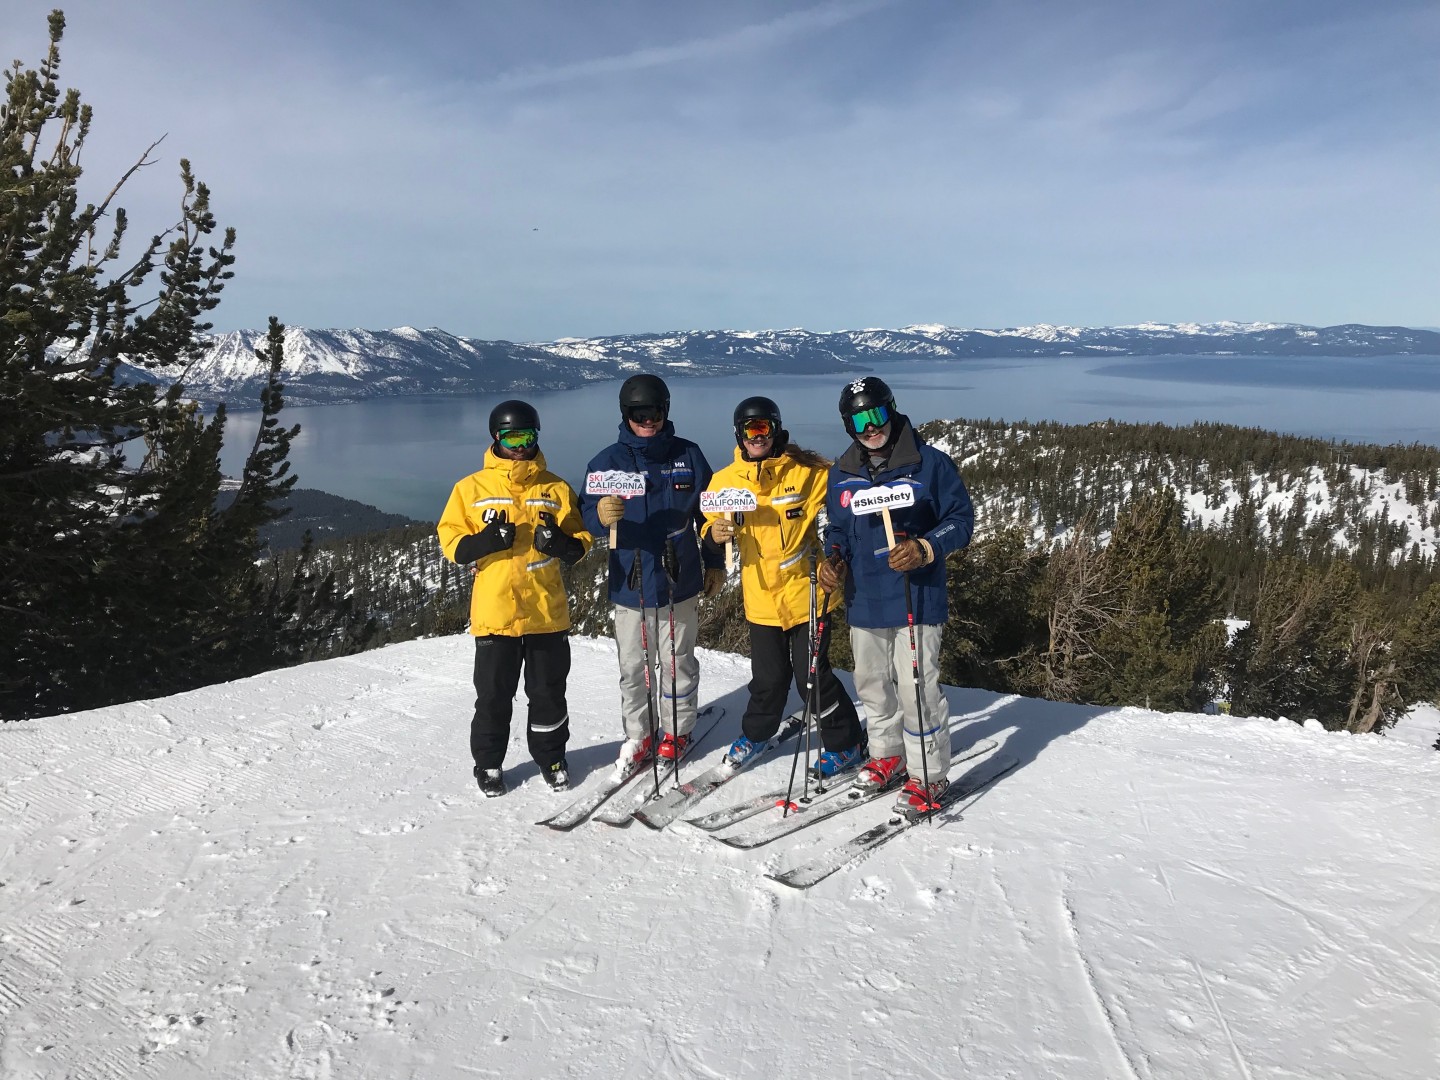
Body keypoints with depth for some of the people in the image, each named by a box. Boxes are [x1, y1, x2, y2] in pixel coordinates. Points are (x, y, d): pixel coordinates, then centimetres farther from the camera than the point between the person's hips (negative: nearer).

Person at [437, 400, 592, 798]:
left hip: (547, 612, 1)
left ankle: (551, 757, 31)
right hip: (494, 612, -1)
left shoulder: (556, 489, 6)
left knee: (549, 692, 12)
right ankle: (488, 763, 26)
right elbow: (451, 544, 0)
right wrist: (486, 541, -19)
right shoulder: (472, 488, 2)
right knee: (493, 694, 8)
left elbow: (580, 543, 8)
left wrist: (561, 544, -14)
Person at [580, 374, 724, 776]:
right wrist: (601, 514, -34)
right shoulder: (608, 461, -3)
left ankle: (677, 729, 31)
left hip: (681, 583, 0)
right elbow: (586, 513, -9)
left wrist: (714, 564, 12)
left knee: (678, 662, 13)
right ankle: (638, 735, 27)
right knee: (634, 667, 10)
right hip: (630, 586, 0)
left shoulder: (688, 455, 1)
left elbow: (708, 511, 10)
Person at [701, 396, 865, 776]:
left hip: (806, 592, -3)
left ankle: (846, 742, 24)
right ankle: (756, 733, 40)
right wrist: (715, 534, -12)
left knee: (812, 676, 2)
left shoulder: (808, 472, -8)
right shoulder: (725, 480, 1)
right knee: (768, 676, 11)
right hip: (761, 598, 3)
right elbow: (711, 528, 10)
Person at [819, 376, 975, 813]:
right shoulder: (842, 473, 7)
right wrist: (833, 557, -3)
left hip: (916, 600, -5)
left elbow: (961, 519, -6)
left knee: (916, 688, -3)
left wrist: (924, 549, -22)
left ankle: (928, 776, 14)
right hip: (863, 602, 6)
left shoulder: (930, 464, -9)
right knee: (872, 684, 18)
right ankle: (887, 756, 38)